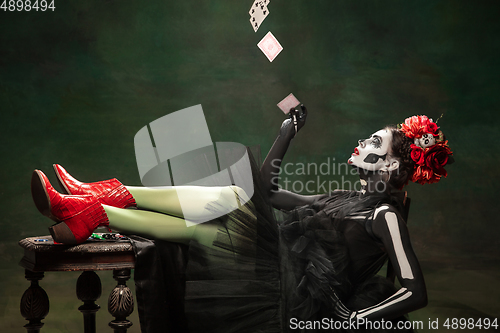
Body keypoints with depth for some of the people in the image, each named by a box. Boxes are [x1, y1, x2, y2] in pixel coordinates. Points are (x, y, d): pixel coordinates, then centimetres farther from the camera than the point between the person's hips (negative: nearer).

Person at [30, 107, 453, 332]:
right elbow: (268, 188, 23)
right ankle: (105, 196, -6)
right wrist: (287, 132, 19)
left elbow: (416, 292, -18)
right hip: (280, 274, 8)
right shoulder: (342, 199, 18)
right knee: (234, 197, -4)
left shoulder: (385, 214, -7)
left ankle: (90, 214, -13)